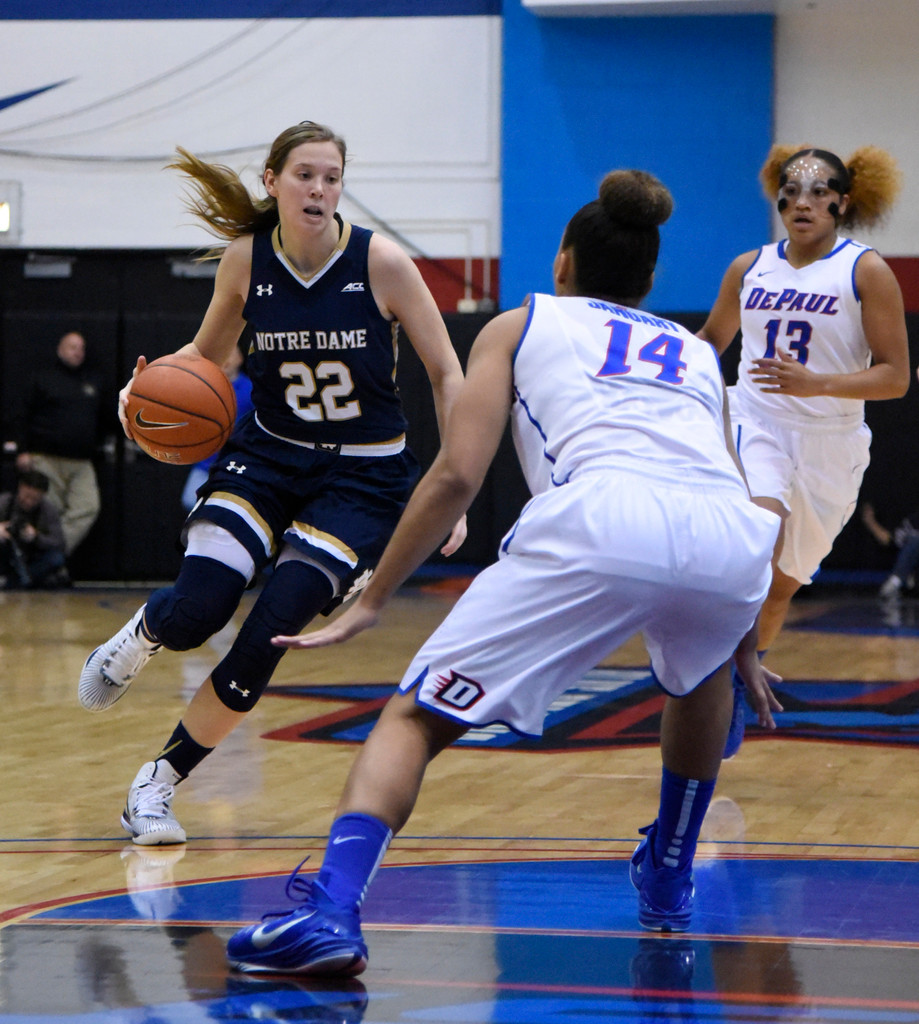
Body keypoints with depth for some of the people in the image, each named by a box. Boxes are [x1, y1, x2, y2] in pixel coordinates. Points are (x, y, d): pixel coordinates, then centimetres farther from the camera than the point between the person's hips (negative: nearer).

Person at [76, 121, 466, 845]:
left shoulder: (381, 262, -15)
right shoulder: (246, 259, -7)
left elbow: (448, 375, -7)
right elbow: (206, 356, 11)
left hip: (363, 476, -2)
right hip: (266, 457, 2)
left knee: (269, 634, -15)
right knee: (193, 614, -19)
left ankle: (161, 781, 6)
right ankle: (141, 636, 21)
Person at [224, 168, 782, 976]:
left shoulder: (519, 326, 27)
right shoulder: (698, 354, 37)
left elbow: (457, 474, 13)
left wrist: (369, 603, 17)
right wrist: (745, 649, 52)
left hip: (601, 520, -4)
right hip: (735, 536, 4)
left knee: (414, 717, 2)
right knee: (700, 674, 39)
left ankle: (331, 913, -20)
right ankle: (667, 887, 42)